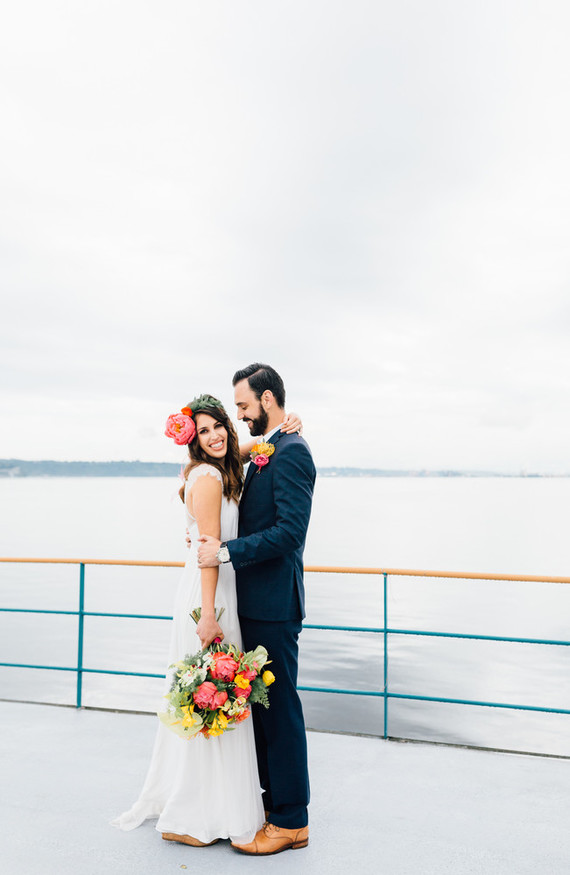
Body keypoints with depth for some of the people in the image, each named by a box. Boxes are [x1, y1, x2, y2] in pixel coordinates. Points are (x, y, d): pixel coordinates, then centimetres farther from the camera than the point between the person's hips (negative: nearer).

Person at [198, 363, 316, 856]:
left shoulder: (291, 452, -15)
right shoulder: (264, 454, 15)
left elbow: (290, 531, -23)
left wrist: (227, 553, -20)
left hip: (274, 605, -10)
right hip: (256, 602, 10)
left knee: (280, 707, 1)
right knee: (263, 704, 18)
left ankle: (291, 821, 15)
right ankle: (272, 799, 33)